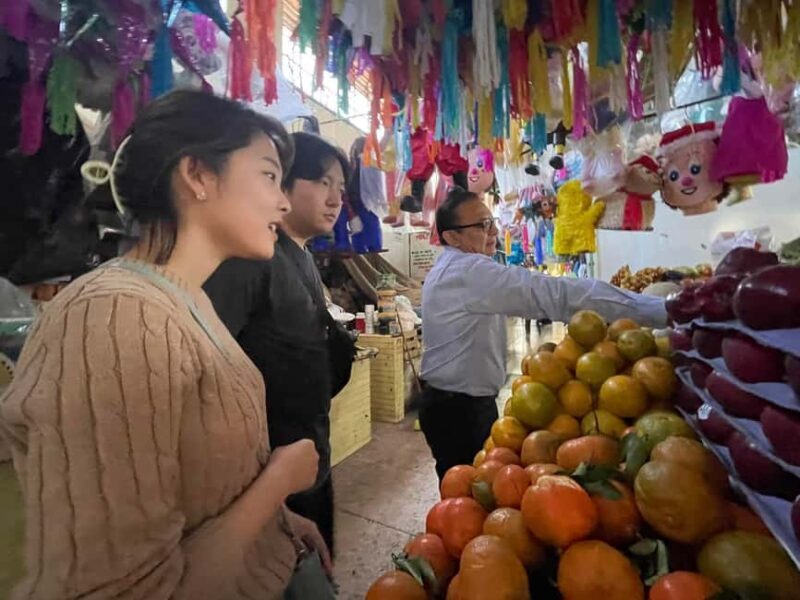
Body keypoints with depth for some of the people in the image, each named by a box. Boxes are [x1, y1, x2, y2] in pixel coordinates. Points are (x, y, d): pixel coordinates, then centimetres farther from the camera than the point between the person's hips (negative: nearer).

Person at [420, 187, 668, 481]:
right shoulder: (469, 271, -25)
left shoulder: (449, 269, 11)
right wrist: (662, 309, -31)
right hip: (459, 410, -10)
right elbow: (554, 293, -32)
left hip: (456, 402, 10)